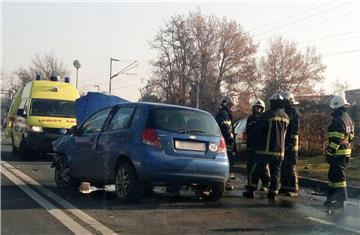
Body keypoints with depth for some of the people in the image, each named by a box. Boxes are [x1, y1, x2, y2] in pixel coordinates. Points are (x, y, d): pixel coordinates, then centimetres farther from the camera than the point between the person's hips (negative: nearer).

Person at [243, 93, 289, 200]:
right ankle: (273, 192, 9)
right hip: (279, 150, 5)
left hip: (265, 148, -5)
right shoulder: (286, 117, 8)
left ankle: (251, 191, 5)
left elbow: (259, 130, -6)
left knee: (256, 170, 3)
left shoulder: (268, 114, -11)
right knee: (275, 171, 11)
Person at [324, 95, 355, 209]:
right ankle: (331, 197, 25)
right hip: (346, 151, 10)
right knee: (333, 174, 17)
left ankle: (340, 200, 1)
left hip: (338, 153, -10)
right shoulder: (348, 118, 14)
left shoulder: (338, 120, -18)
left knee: (338, 176, -4)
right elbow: (350, 136, 19)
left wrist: (330, 152, -18)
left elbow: (336, 140, -22)